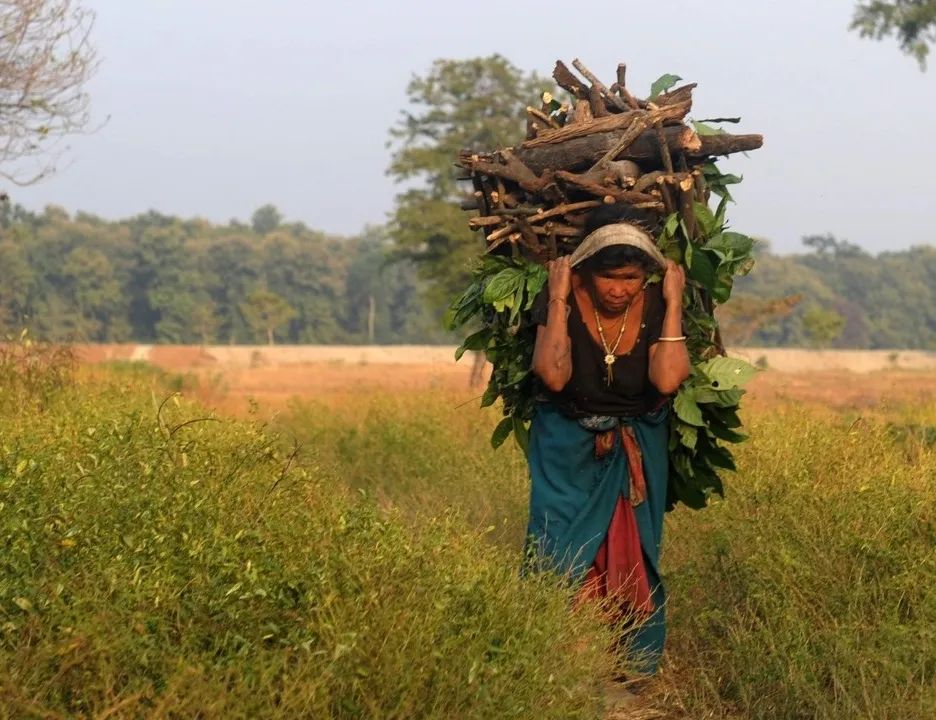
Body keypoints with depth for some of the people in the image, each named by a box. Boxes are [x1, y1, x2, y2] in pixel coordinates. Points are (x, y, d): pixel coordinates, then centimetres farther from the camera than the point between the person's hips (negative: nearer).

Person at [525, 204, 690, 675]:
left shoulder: (656, 305, -14)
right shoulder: (563, 299, -17)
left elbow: (668, 380, -30)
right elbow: (553, 375, -31)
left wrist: (674, 303, -26)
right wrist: (558, 300, -28)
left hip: (637, 451, 1)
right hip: (568, 446, -1)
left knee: (632, 556, 3)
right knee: (561, 552, -8)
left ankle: (633, 667, 13)